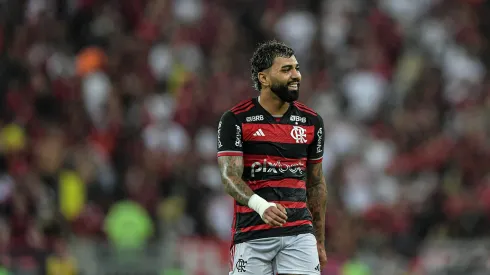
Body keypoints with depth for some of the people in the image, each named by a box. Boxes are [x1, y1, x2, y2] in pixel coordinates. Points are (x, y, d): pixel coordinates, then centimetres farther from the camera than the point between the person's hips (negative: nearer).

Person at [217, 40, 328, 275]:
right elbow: (230, 177, -14)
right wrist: (261, 205, -34)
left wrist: (320, 241, 18)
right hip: (252, 235, -3)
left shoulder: (311, 121, 9)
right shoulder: (235, 120, -4)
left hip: (299, 233, 3)